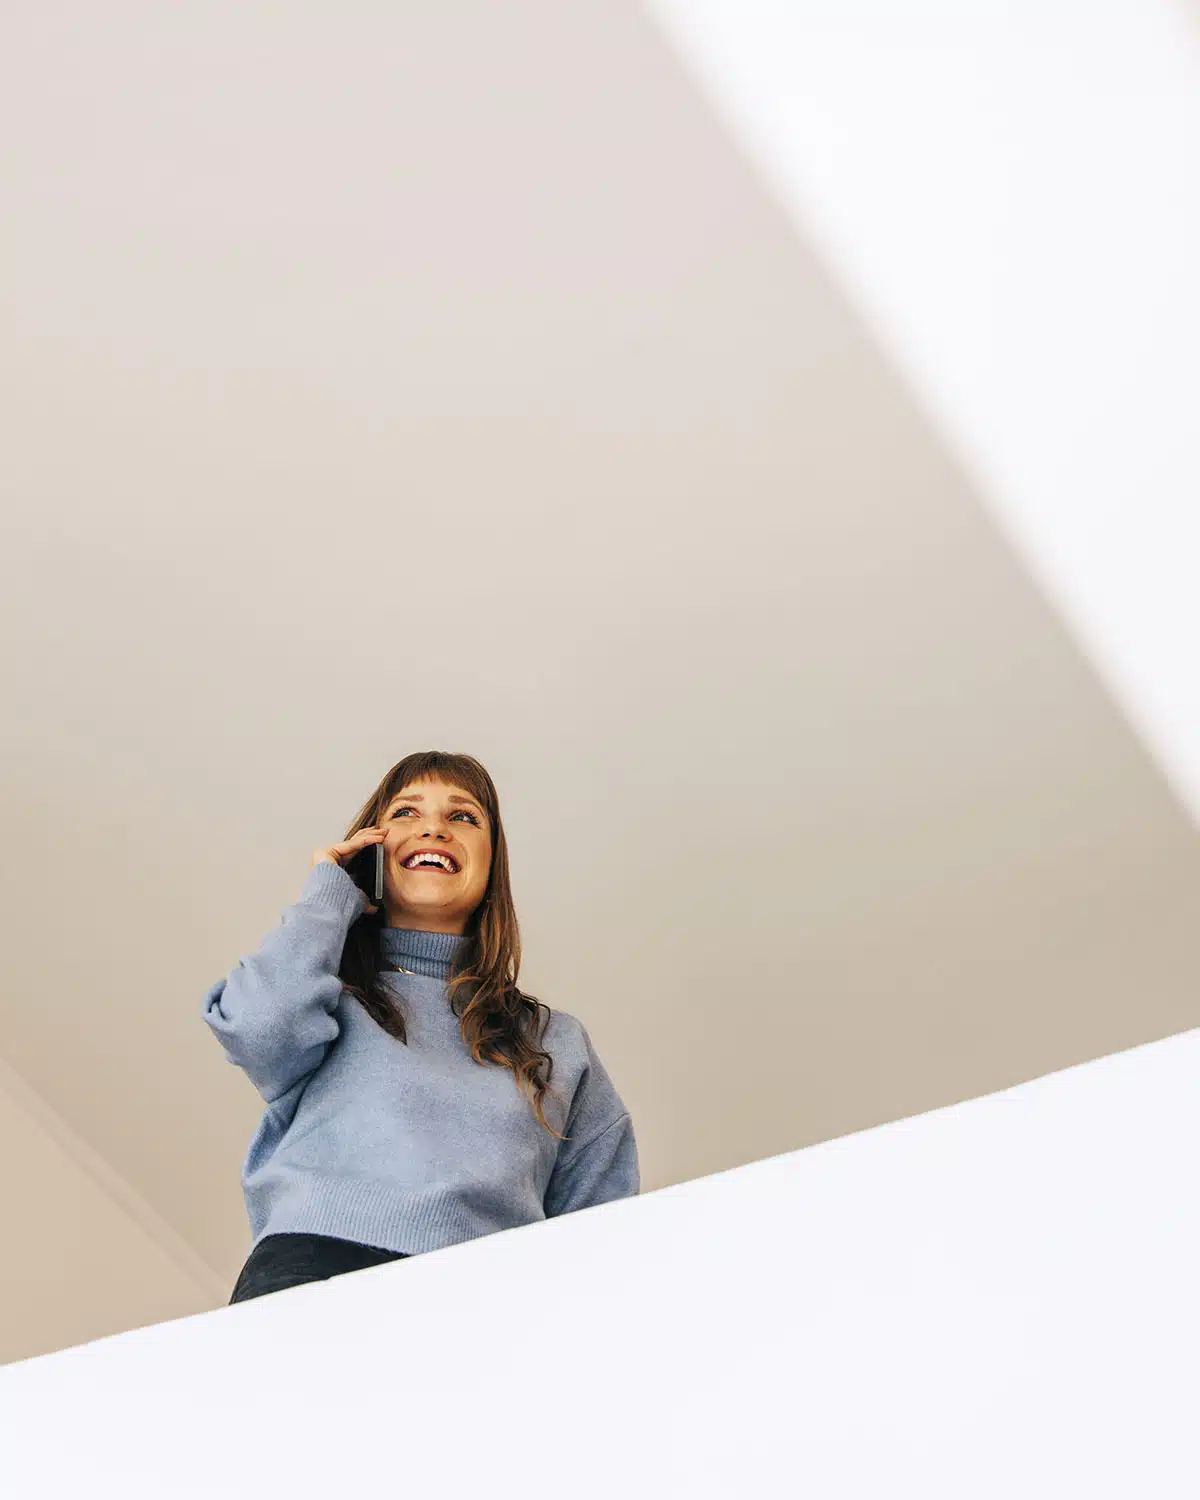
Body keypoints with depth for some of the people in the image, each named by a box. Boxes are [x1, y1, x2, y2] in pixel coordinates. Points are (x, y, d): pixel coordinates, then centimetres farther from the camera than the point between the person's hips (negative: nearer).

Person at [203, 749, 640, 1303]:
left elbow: (602, 1227, 22)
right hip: (315, 1260, -2)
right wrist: (328, 895, 16)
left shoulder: (560, 1043, 28)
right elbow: (258, 1028, -2)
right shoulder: (328, 994, 23)